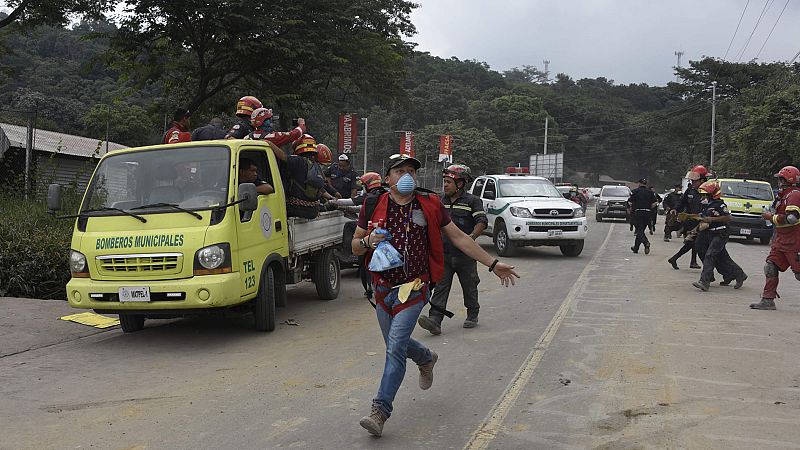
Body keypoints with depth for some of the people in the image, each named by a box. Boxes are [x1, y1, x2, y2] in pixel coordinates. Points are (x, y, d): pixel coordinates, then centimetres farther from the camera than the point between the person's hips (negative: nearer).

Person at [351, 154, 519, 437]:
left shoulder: (430, 205, -1)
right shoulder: (374, 206, 0)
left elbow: (458, 237, 6)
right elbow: (355, 246, 8)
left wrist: (492, 264, 5)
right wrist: (368, 241, -17)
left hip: (414, 287, -3)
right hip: (383, 287, 3)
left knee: (396, 345, -14)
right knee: (396, 345, 17)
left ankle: (380, 411, -9)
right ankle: (427, 359, 51)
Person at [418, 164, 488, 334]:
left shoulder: (472, 201, -4)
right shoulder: (441, 202, 13)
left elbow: (482, 221, -15)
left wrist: (472, 237, -29)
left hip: (465, 255, -4)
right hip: (444, 254, 4)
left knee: (469, 287, 11)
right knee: (440, 287, -7)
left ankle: (472, 316, 29)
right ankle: (435, 320, -15)